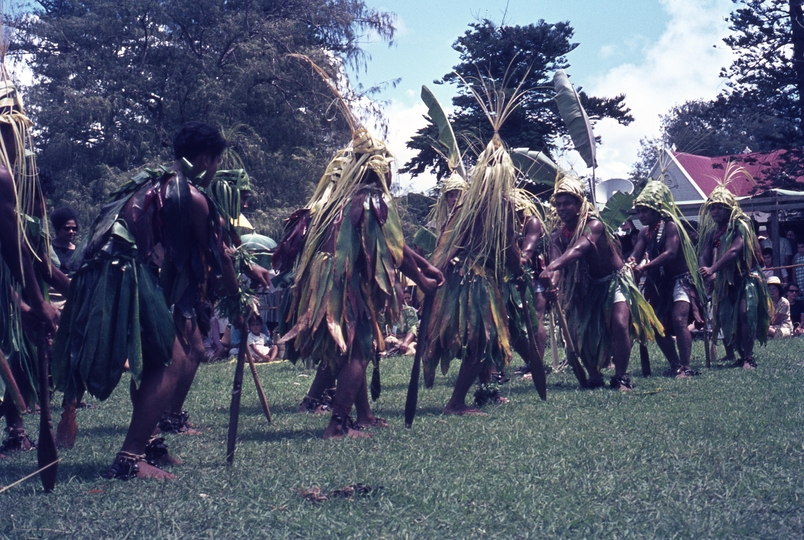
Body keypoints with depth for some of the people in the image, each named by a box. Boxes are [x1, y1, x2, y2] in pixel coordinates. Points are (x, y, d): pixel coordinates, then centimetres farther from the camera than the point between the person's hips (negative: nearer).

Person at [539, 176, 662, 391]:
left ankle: (621, 377, -11)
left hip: (615, 279, -5)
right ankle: (594, 376, 14)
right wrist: (552, 283, -52)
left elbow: (578, 249, -46)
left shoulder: (594, 225, -27)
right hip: (587, 285, 5)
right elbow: (556, 260, -28)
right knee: (579, 331, -2)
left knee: (619, 324, -22)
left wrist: (551, 268, -63)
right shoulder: (558, 234, -10)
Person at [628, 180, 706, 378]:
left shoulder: (671, 226, -16)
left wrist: (644, 267, -37)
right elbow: (636, 254, -5)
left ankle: (686, 367, -21)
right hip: (660, 283, 8)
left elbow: (670, 253, -28)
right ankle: (675, 365, 16)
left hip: (681, 279, -8)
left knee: (679, 320, -22)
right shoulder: (645, 232, 5)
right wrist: (631, 262, -30)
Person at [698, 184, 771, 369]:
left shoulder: (739, 225, -11)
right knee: (724, 316, 1)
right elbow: (704, 256, -1)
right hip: (724, 280, 6)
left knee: (745, 313, -21)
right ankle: (731, 355, 12)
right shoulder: (713, 231, 8)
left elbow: (735, 250, -26)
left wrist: (713, 269, -36)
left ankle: (748, 358, -20)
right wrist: (706, 275, -23)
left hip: (746, 276, -6)